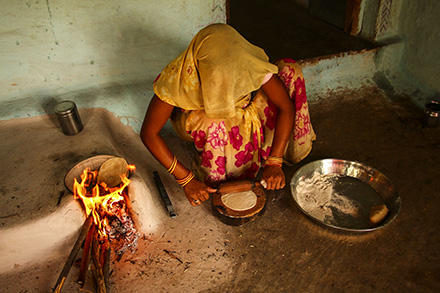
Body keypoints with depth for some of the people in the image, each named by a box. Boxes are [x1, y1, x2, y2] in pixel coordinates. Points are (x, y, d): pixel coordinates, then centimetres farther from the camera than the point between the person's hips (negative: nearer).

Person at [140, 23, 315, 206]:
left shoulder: (250, 63, -32)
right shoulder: (176, 79, -36)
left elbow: (286, 106, -27)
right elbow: (148, 133, -31)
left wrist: (274, 163, -33)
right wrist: (186, 179, -33)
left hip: (241, 111, 3)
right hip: (194, 118, -2)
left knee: (290, 71, -17)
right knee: (215, 122, -39)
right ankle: (213, 175, -10)